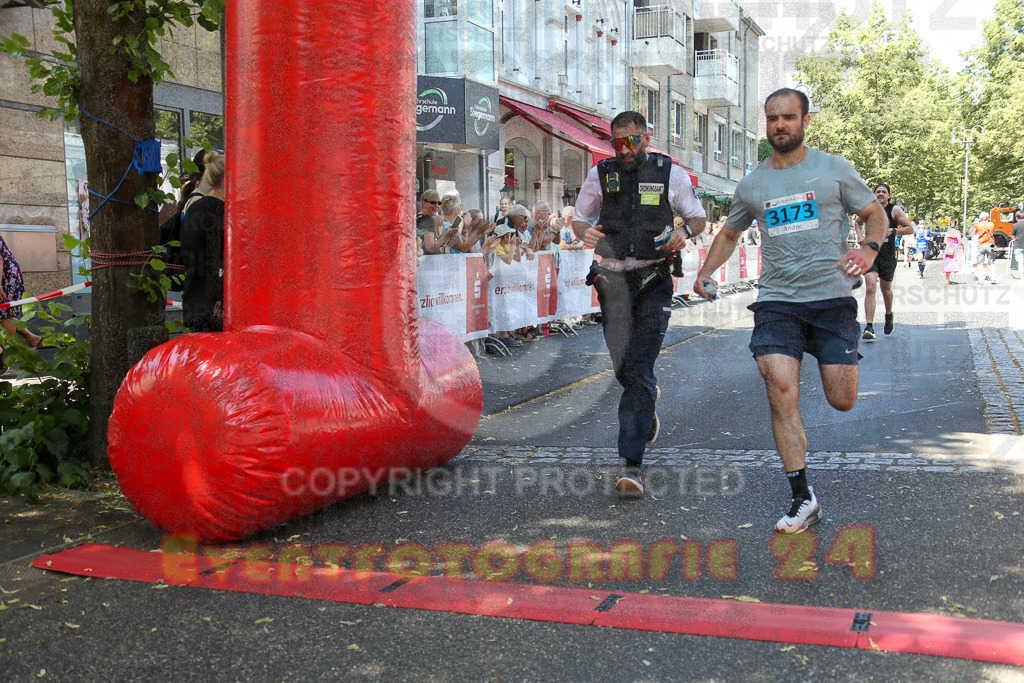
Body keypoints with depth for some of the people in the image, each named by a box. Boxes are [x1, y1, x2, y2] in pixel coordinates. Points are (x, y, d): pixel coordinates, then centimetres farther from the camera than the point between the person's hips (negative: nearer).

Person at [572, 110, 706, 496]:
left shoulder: (670, 174, 4)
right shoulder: (600, 174, 7)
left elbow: (698, 217, 12)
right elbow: (579, 218, 15)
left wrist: (685, 233, -11)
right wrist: (584, 232, -9)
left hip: (653, 280, -2)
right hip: (613, 279, 3)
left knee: (639, 370, -11)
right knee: (624, 369, 6)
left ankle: (633, 464, -9)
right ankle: (649, 397, 44)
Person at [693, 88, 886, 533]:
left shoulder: (834, 169, 5)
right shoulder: (751, 185, 11)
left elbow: (875, 212, 11)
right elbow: (729, 234, 26)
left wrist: (870, 248, -11)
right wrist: (705, 272, 10)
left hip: (832, 299, -1)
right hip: (777, 302, 1)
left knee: (842, 401, 0)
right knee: (782, 396, -13)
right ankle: (803, 500, -3)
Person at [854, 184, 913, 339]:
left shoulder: (895, 210, -4)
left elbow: (910, 228, -4)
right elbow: (858, 222, 22)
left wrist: (892, 231, -17)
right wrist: (860, 235, 4)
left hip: (888, 256, 0)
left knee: (886, 289, 16)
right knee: (870, 287, -17)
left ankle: (889, 315, 47)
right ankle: (869, 327, -20)